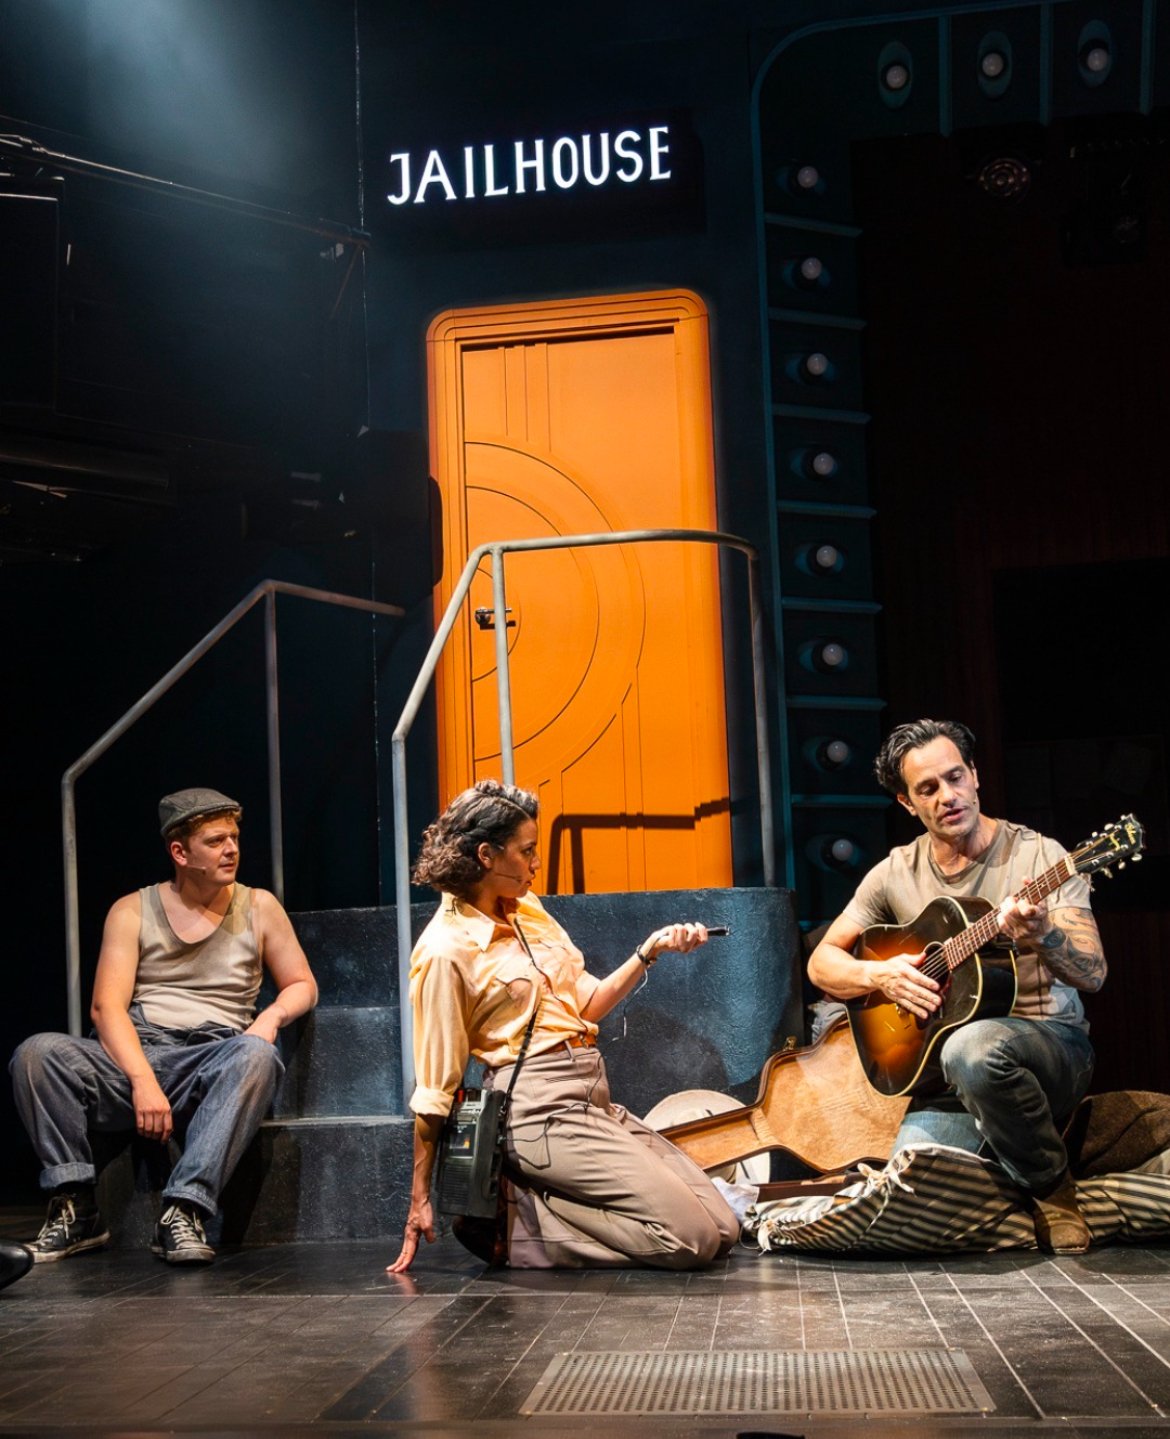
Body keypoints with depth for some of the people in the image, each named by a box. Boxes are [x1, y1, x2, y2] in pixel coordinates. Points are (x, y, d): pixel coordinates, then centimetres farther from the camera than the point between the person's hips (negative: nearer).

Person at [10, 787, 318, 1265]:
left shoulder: (259, 908, 12)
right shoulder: (133, 912, 7)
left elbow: (302, 985, 16)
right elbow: (106, 1006, -4)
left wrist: (272, 1015, -9)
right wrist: (142, 1081, -20)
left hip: (213, 1064, 0)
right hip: (133, 1058, 1)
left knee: (257, 1056, -35)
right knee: (38, 1053, -26)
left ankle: (184, 1209, -38)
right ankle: (76, 1208, -21)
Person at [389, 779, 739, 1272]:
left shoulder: (528, 910, 11)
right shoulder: (446, 949, -11)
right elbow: (435, 1088, -8)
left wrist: (649, 952, 3)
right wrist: (419, 1201, -5)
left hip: (594, 1100, 9)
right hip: (539, 1110, -8)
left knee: (723, 1230, 3)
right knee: (691, 1239, -15)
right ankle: (516, 1218, -5)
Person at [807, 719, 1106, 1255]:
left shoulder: (1039, 856, -6)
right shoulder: (896, 874, 5)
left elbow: (1093, 975, -13)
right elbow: (822, 962, 10)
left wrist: (1044, 936, -35)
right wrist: (879, 975, -12)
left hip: (1051, 1043, -3)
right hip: (950, 1077, 4)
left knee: (971, 1050, -38)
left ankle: (1051, 1185, -11)